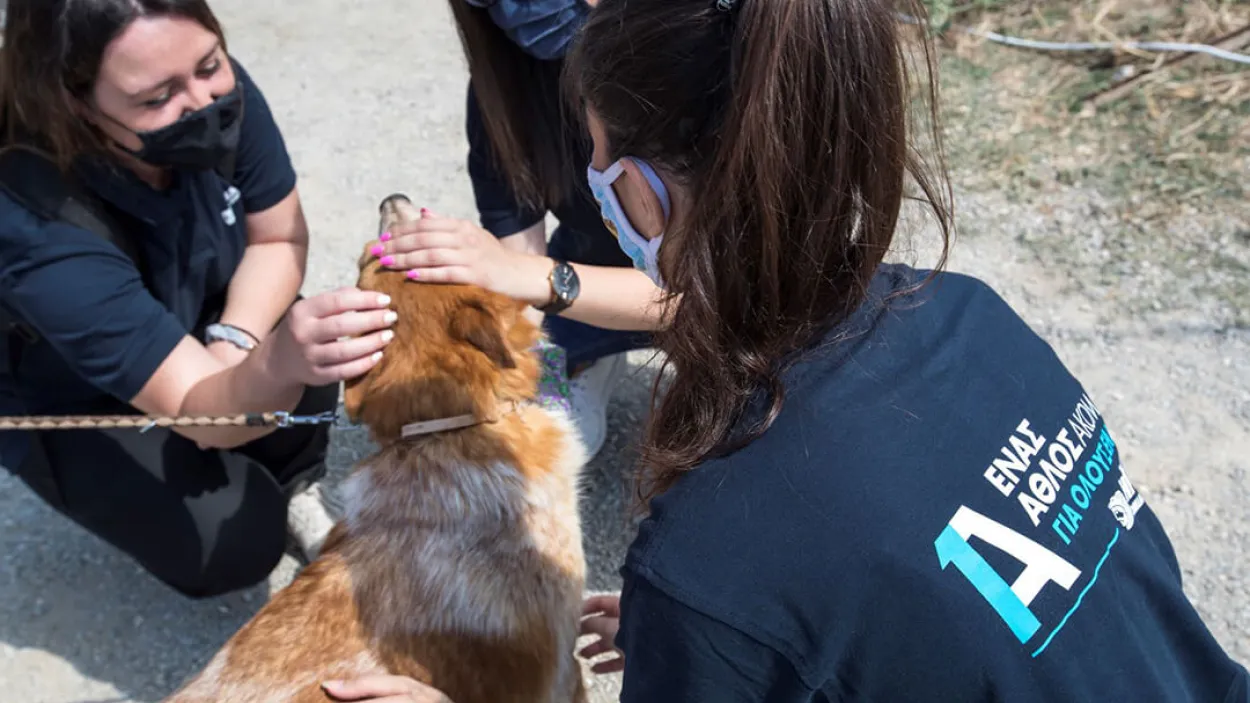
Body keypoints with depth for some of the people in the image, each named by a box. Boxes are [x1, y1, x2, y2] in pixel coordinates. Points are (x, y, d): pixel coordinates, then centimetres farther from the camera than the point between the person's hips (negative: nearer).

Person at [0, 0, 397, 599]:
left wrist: (231, 347, -26)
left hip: (198, 322, 4)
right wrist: (280, 362, -62)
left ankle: (294, 490, 3)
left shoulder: (218, 93, -26)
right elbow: (201, 413, -40)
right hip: (69, 406, -4)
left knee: (312, 349, -27)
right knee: (238, 541, -21)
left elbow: (280, 238, -10)